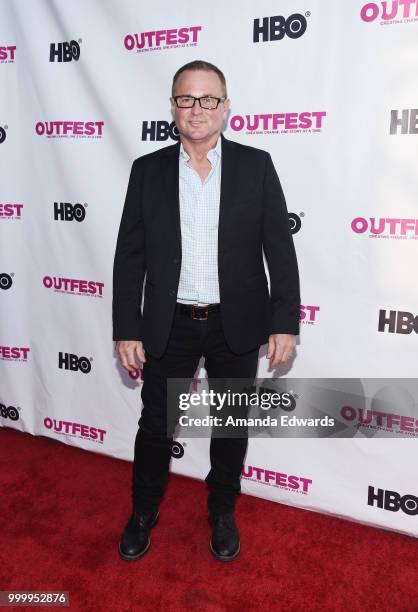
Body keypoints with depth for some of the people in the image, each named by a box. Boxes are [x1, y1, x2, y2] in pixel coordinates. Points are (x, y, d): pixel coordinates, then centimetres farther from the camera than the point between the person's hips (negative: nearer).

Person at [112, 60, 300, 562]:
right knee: (155, 424, 12)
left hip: (237, 326, 0)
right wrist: (126, 330, -4)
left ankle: (222, 513, 40)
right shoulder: (148, 170, 0)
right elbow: (129, 256, 0)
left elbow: (280, 250, -3)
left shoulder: (256, 165, -2)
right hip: (168, 326, 1)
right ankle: (142, 513, 38)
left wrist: (285, 323, -7)